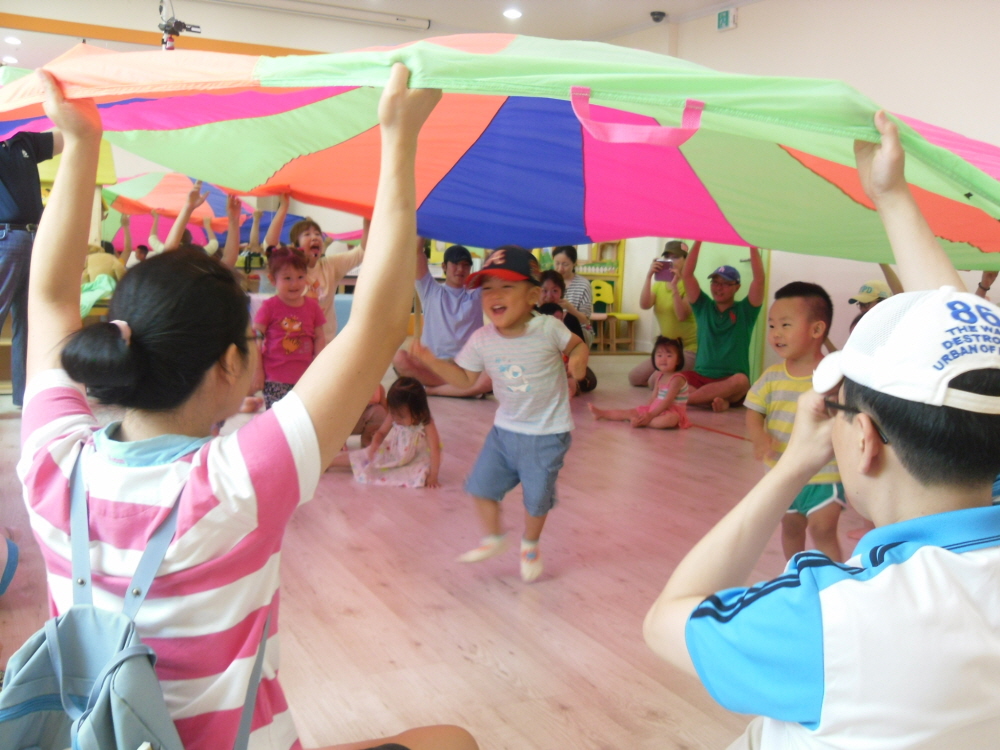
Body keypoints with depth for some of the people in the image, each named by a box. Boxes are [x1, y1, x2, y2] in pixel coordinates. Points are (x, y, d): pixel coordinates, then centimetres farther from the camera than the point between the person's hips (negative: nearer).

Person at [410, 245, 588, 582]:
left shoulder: (548, 329, -19)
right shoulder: (482, 341, -9)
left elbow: (577, 344, -1)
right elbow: (465, 378, 3)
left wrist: (579, 357, -24)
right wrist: (431, 359, -10)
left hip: (547, 433, -3)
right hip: (505, 428, 4)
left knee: (537, 497, 7)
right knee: (481, 484, 6)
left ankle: (530, 545, 38)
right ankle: (494, 537, 35)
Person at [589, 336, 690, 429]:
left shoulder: (676, 379, -16)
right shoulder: (659, 377, 9)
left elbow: (667, 401, -23)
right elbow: (654, 397, 10)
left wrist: (651, 415, -26)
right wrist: (645, 413, -2)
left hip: (672, 412, -8)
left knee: (671, 419, -42)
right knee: (633, 411, 7)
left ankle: (641, 422, -41)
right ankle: (601, 413, 11)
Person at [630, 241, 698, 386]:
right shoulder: (659, 284, 7)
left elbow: (682, 316, -25)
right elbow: (644, 305, -13)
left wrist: (674, 286, -30)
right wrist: (649, 277, -23)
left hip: (688, 349, -7)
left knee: (656, 381, -23)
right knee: (635, 377, 4)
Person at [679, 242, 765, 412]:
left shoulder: (745, 311, 5)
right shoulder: (703, 307, 11)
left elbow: (759, 279, -8)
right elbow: (687, 275, 2)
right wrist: (698, 241, -4)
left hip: (730, 382, -2)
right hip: (700, 377, 2)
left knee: (740, 381, -38)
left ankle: (684, 398, -31)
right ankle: (718, 401, -31)